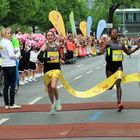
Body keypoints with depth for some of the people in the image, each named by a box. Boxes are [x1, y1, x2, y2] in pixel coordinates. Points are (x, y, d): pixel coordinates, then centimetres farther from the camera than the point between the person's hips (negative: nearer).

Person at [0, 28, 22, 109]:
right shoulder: (8, 42, -15)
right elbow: (11, 54, -21)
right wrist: (17, 56, -2)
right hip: (11, 65, -8)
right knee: (12, 85, -1)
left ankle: (7, 104, 11)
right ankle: (12, 104, 0)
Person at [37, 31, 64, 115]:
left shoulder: (57, 46, 7)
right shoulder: (45, 46, -5)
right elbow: (39, 57, -18)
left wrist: (60, 60, 9)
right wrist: (49, 59, -27)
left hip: (56, 68, 0)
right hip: (47, 69, 0)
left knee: (53, 86, -22)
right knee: (49, 89, 10)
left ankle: (57, 100, 5)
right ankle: (53, 105, 31)